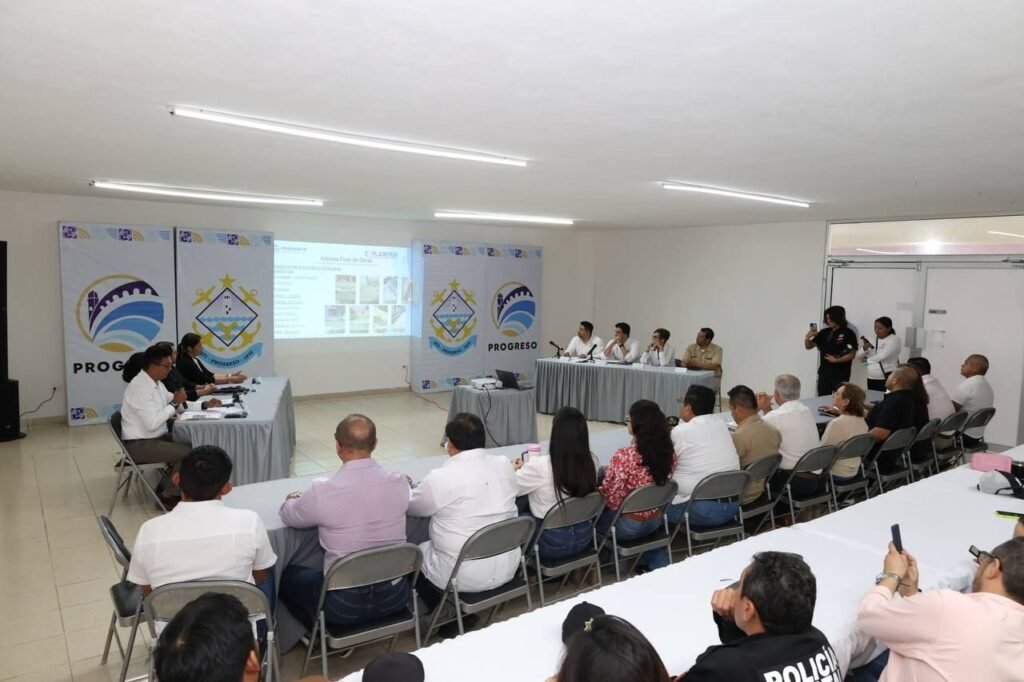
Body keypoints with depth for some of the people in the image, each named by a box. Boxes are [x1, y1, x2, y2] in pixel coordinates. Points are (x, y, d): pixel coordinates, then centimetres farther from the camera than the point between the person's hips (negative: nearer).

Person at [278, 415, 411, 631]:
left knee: (288, 577, 24)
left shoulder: (323, 492, -21)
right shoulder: (399, 482, -10)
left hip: (344, 604, -3)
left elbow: (288, 516, 1)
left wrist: (292, 500, 24)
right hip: (394, 595, 3)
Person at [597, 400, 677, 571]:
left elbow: (611, 499, -24)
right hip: (656, 521, 6)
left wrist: (596, 490, -3)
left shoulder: (624, 455, -29)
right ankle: (660, 564, 22)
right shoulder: (669, 452, -9)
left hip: (627, 526, -5)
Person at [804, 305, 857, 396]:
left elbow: (852, 355, -8)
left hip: (840, 374, -5)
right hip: (824, 373, 5)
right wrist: (807, 337, -8)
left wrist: (836, 360, -19)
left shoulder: (848, 333, -5)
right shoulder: (824, 332, 8)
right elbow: (808, 346, 12)